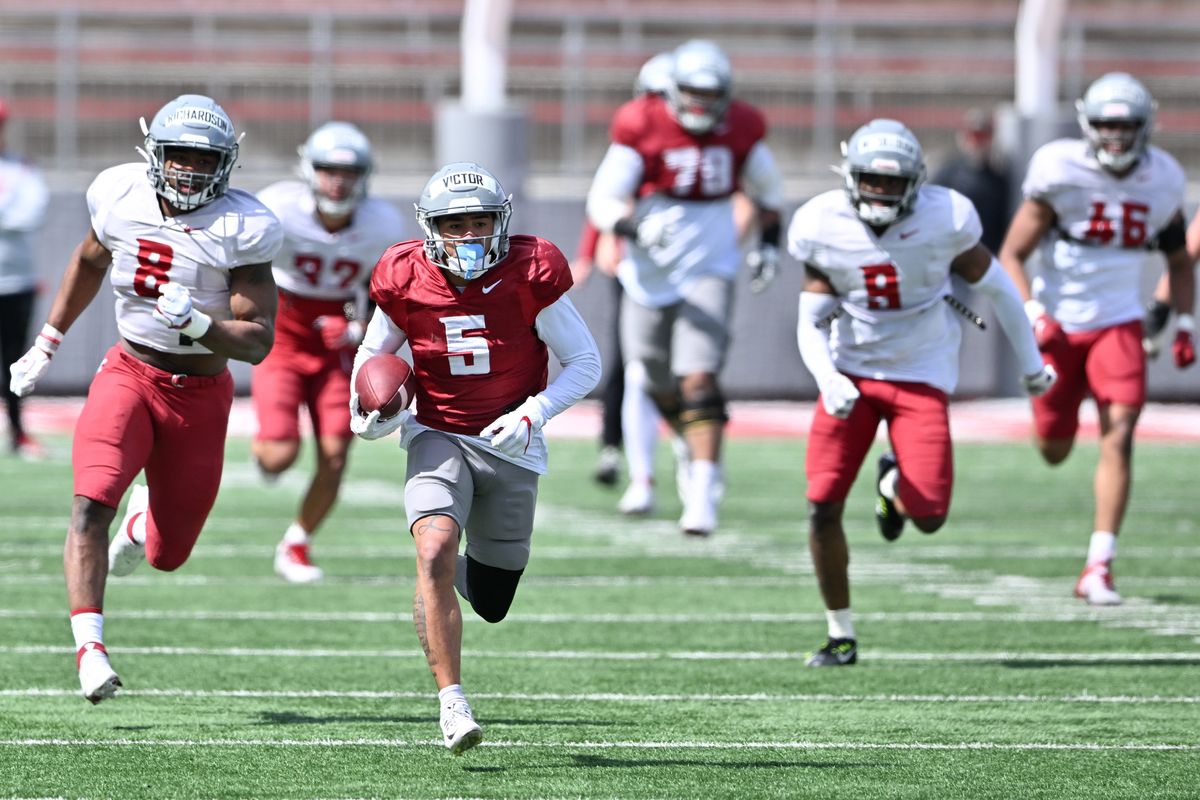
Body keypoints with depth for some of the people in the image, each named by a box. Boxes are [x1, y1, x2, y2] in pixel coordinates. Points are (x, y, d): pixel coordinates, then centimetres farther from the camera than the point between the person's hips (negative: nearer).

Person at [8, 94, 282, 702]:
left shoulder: (240, 228, -15)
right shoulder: (120, 196, -7)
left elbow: (258, 342, -16)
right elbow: (89, 262, 16)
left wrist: (197, 324, -35)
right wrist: (45, 345, 21)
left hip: (200, 395, 0)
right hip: (129, 374, 1)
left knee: (166, 555, 9)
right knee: (92, 503, -26)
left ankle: (145, 516, 46)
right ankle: (89, 647, -27)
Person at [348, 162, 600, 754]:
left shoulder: (530, 276, -13)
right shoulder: (405, 281, -8)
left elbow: (585, 363, -5)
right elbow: (372, 355, 10)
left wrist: (532, 415, -20)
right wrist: (366, 413, -10)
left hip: (511, 447, 1)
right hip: (439, 438, -1)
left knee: (490, 605, 9)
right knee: (435, 552, -29)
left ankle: (450, 571, 47)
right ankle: (452, 704, -26)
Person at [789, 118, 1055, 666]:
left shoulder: (945, 220, -15)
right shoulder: (823, 229, -10)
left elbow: (994, 287, 1)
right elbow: (811, 324, -7)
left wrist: (1030, 361, 12)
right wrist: (828, 380, -27)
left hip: (921, 375, -1)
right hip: (850, 373, 1)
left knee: (928, 516, -13)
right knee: (823, 507, -8)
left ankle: (894, 485, 27)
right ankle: (841, 636, 10)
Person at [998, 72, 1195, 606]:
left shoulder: (1162, 182, -1)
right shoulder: (1060, 174, -13)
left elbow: (1180, 262, 16)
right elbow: (1011, 255, -9)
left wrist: (1185, 325, 7)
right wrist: (1034, 316, -22)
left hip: (1118, 322, 2)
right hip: (1059, 325, -1)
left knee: (1119, 436, -16)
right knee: (1054, 451, 9)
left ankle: (1098, 569, -15)